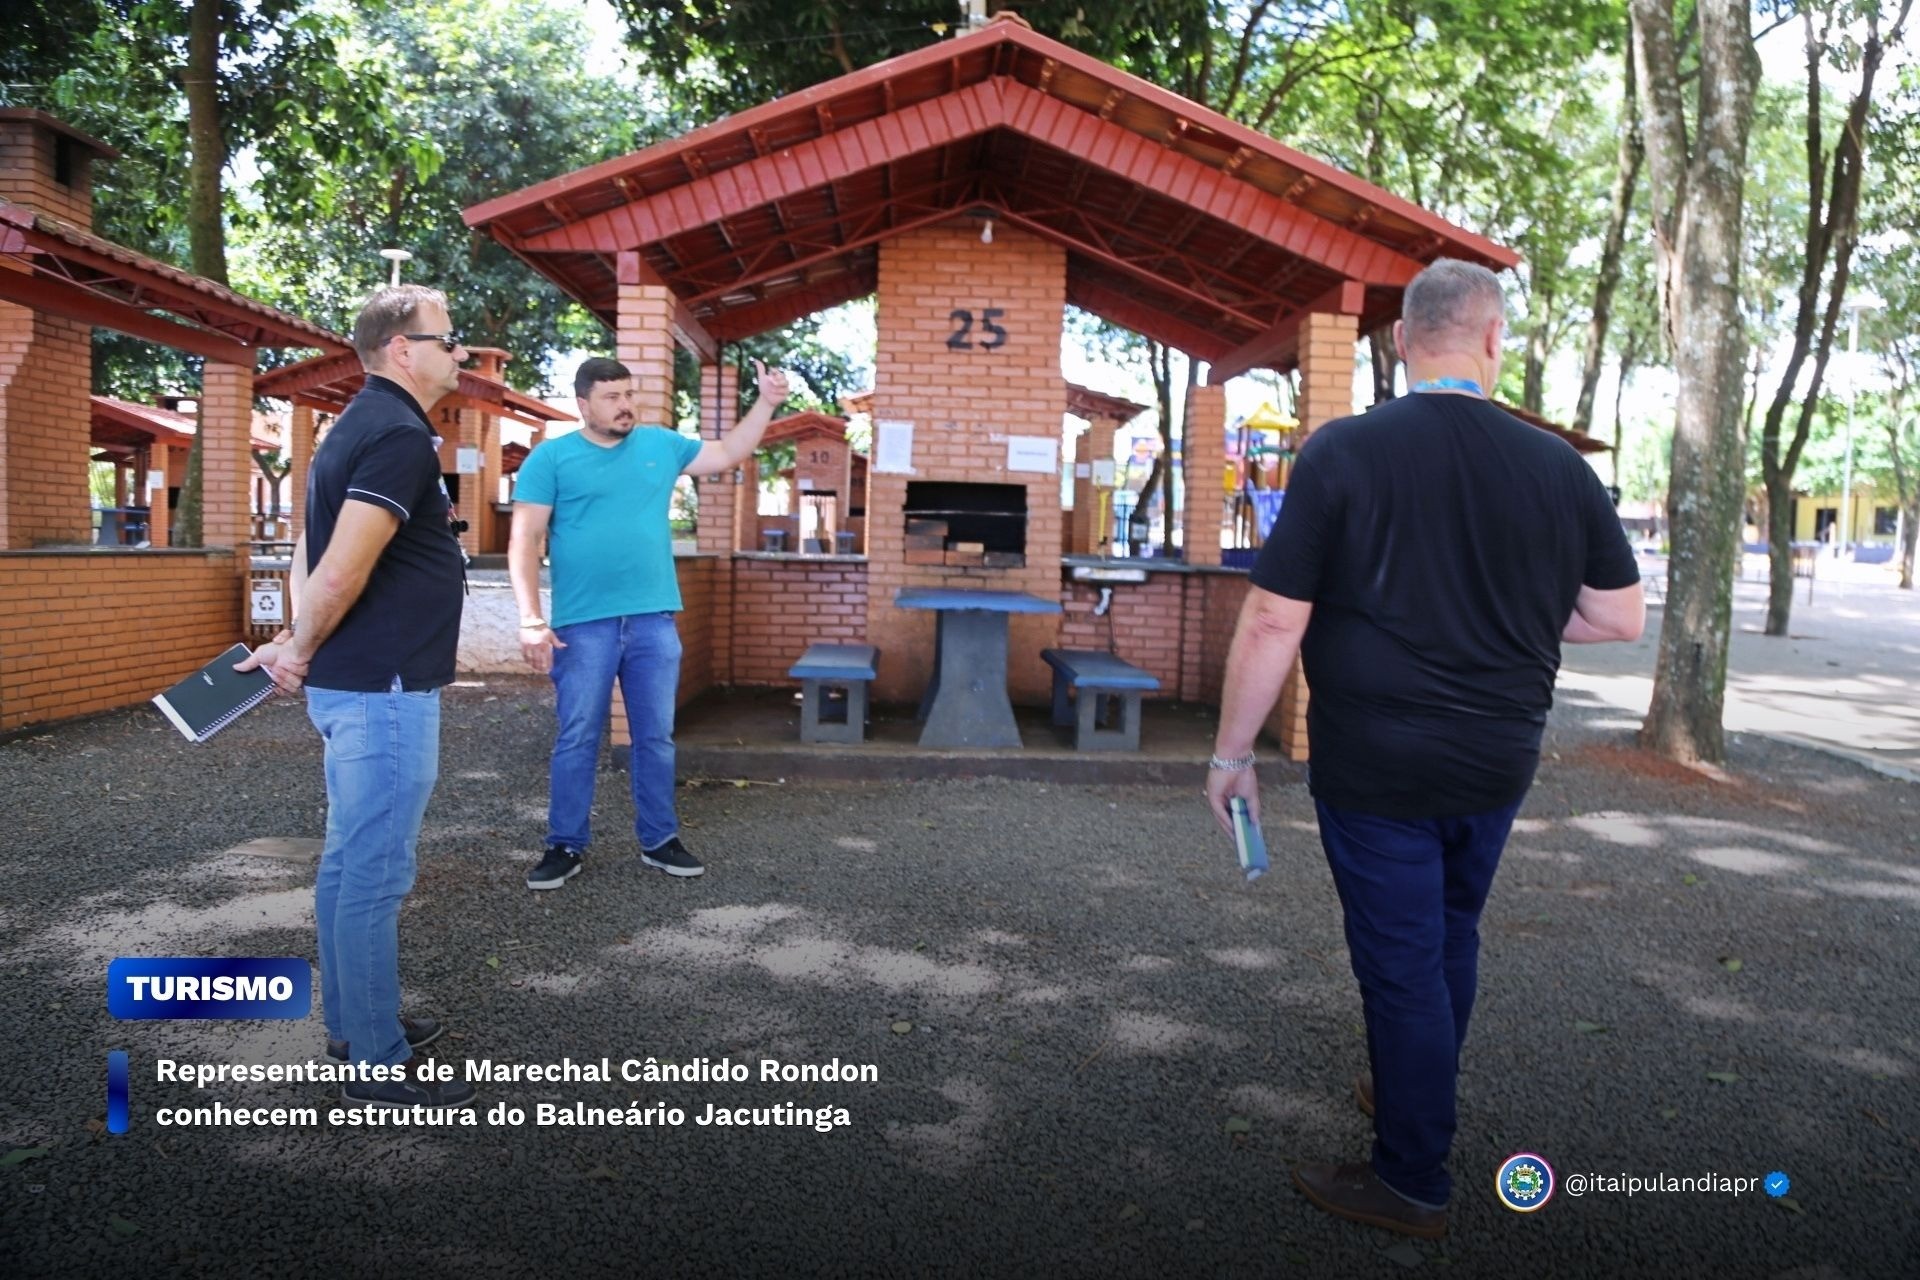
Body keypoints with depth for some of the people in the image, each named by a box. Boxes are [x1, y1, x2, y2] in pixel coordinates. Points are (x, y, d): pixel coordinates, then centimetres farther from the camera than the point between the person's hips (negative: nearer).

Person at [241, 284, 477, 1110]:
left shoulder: (363, 425, 15)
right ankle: (379, 1067, 7)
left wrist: (303, 647, 14)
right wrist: (300, 653, -8)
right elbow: (341, 574, -23)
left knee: (349, 863, 17)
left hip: (354, 684, 10)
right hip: (384, 690, -10)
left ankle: (353, 1025, 30)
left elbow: (312, 553, 19)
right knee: (376, 876, -3)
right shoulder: (399, 434, -17)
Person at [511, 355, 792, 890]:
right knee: (577, 739, 5)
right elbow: (525, 541, -6)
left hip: (654, 620, 4)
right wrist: (531, 619, -14)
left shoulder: (661, 444, 10)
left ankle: (659, 840, 22)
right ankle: (566, 846, 17)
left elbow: (728, 454, 20)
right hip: (583, 624, -3)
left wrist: (766, 402, 7)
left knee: (656, 736, 10)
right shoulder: (551, 457, -2)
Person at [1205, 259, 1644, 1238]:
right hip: (1497, 764, 5)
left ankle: (1411, 1183, 22)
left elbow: (1274, 622, -16)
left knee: (1401, 964, 7)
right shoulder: (1558, 466, -4)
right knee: (1450, 938, 24)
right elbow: (1621, 617, 3)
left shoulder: (1342, 452, -15)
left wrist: (1232, 753, -6)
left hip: (1376, 767, -4)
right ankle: (1415, 1095, 45)